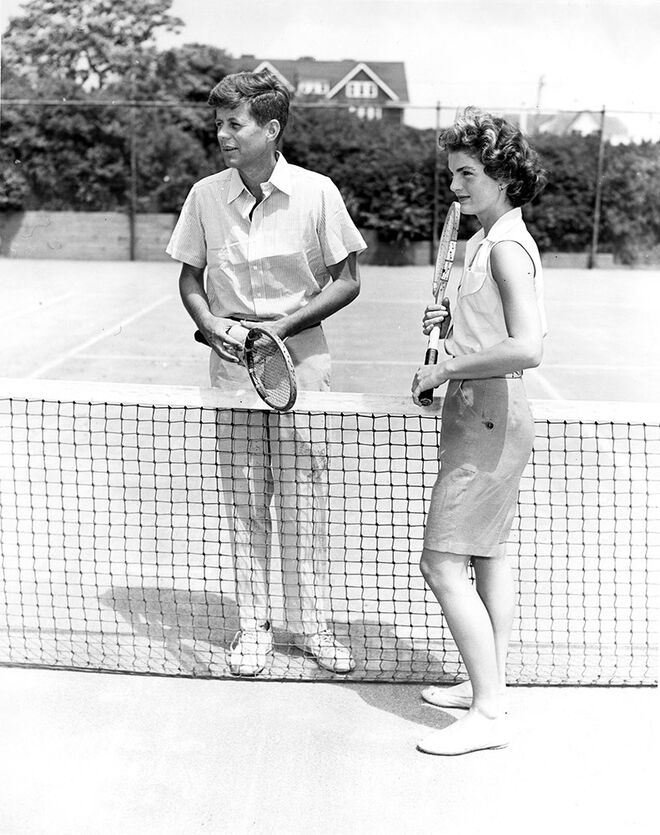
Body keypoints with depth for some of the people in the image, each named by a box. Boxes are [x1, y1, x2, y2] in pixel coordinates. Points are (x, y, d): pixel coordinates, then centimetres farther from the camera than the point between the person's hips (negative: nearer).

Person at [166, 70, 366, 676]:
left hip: (300, 364, -2)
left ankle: (312, 625, 19)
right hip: (232, 367, 2)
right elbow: (190, 278, 11)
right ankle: (253, 626, 21)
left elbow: (346, 281, -1)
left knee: (304, 505, 4)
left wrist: (283, 326, -12)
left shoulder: (316, 193, -6)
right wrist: (209, 322, -10)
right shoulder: (205, 196, 1)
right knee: (246, 507, 8)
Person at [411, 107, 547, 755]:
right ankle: (488, 686, 30)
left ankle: (488, 714, 2)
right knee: (487, 556, 17)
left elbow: (526, 349, -28)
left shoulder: (507, 247, -17)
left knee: (444, 566, -8)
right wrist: (455, 317, 8)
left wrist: (445, 369, -20)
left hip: (486, 420, -11)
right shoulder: (488, 241, 13)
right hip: (485, 418, 11)